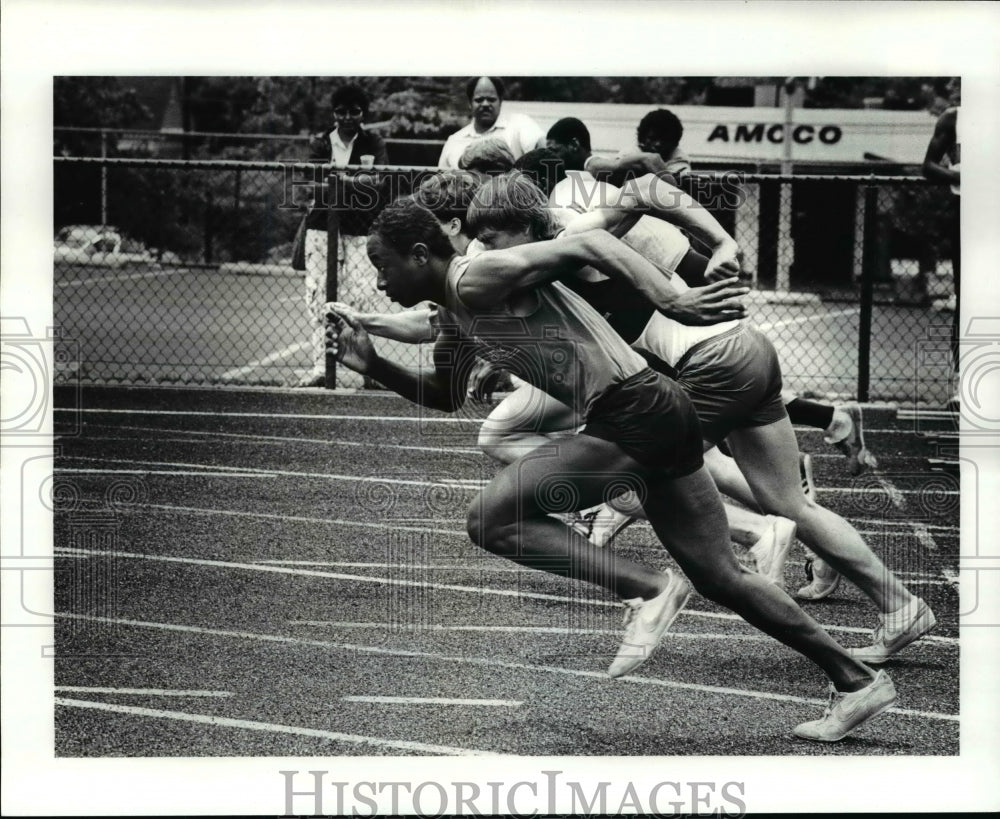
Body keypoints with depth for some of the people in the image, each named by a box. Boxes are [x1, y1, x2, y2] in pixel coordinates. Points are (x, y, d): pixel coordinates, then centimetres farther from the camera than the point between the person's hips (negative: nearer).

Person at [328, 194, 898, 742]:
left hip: (635, 413, -10)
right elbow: (446, 397, 33)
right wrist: (373, 365, 20)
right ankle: (857, 681, 20)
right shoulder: (455, 316, 18)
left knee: (494, 519, -13)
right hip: (653, 424, 10)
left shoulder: (477, 278, -11)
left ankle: (648, 591, -13)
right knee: (719, 575, 15)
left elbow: (587, 245, -19)